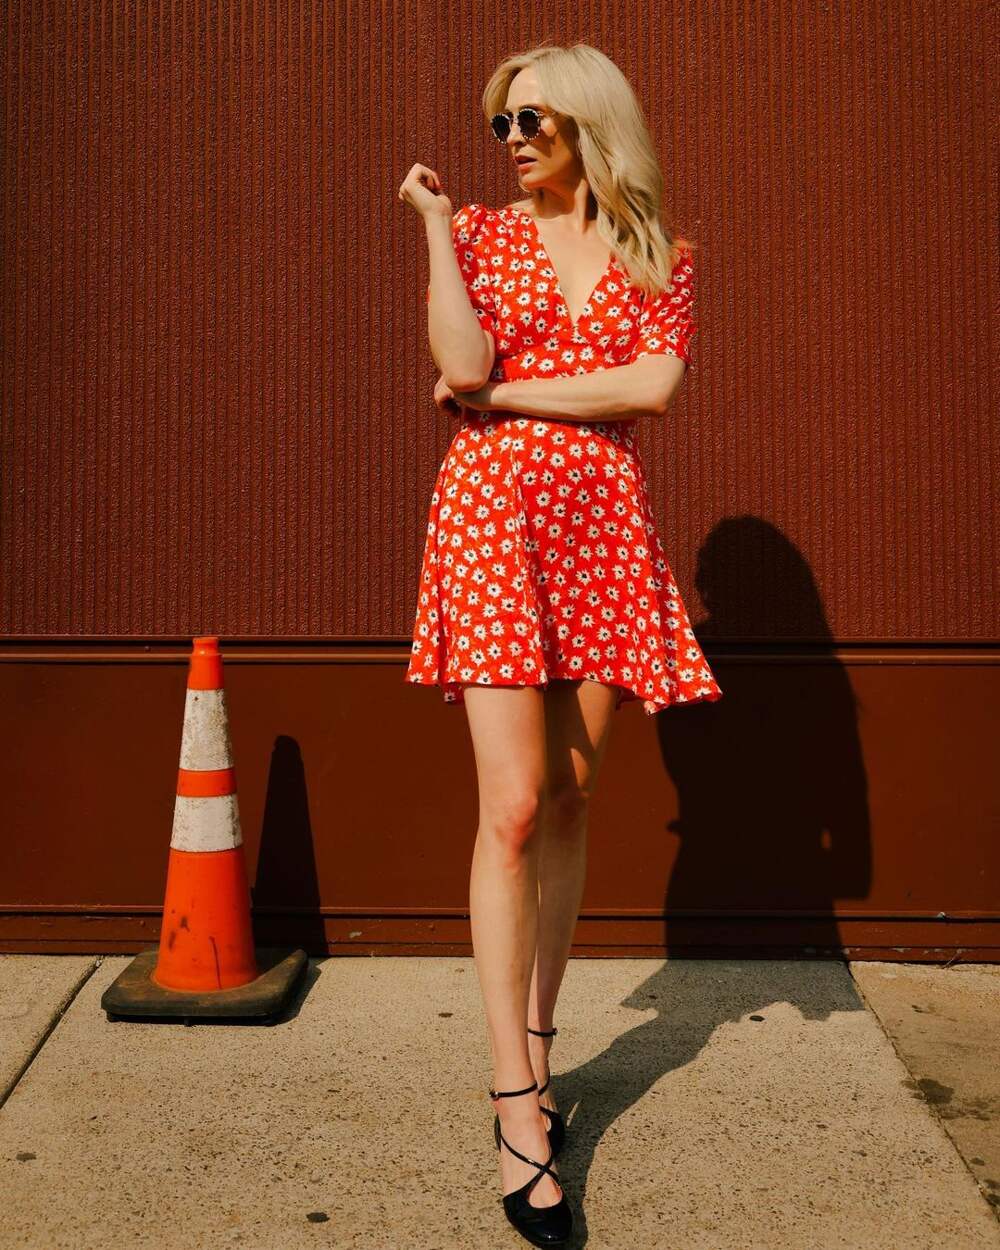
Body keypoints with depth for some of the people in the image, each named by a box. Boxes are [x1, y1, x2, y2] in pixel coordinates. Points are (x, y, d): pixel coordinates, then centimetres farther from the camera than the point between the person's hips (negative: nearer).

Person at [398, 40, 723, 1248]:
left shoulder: (658, 255, 12)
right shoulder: (478, 231, 10)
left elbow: (654, 384, -6)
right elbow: (467, 367, -7)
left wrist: (504, 395, -7)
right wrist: (434, 223, -5)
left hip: (605, 527, 2)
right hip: (494, 514, -2)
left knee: (568, 800, 6)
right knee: (513, 807, -10)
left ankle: (535, 1045, 22)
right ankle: (517, 1108, -5)